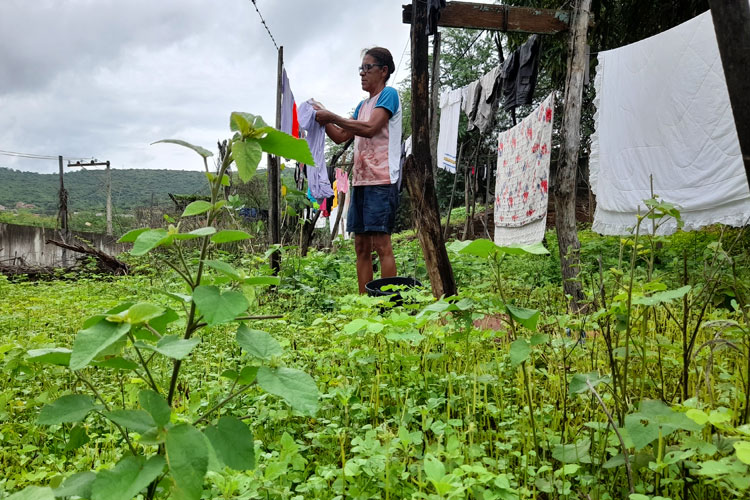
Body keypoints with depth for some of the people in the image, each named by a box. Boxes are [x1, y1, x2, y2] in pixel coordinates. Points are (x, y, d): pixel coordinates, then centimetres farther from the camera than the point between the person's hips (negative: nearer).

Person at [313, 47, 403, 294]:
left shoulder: (389, 94, -2)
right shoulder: (362, 105, 23)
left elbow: (370, 128, -16)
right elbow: (341, 136, 22)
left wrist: (332, 116, -10)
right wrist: (322, 119, 7)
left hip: (381, 182, -8)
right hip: (360, 181, 8)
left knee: (381, 243, -11)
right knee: (361, 246, 6)